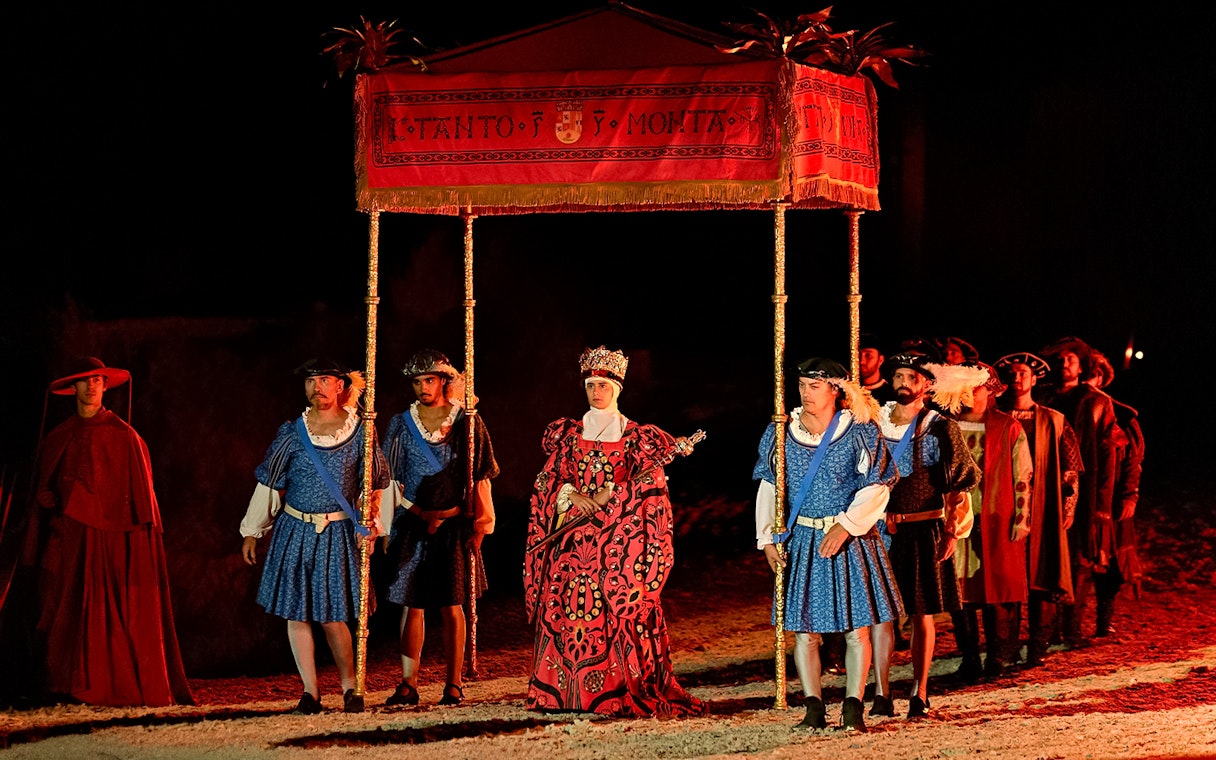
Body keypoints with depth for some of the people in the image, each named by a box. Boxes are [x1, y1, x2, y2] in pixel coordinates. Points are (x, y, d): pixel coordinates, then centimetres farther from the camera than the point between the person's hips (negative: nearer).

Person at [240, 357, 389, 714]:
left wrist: (369, 520, -5)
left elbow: (373, 484, 9)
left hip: (339, 534, -2)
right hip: (295, 533, 2)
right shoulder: (291, 434, 3)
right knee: (296, 613, 1)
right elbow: (269, 484, 9)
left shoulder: (358, 432, 1)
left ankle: (350, 688, 12)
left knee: (333, 616, -3)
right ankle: (310, 692, 9)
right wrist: (252, 532, 11)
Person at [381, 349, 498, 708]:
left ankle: (454, 685, 1)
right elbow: (393, 479, 8)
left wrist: (479, 523, -4)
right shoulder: (401, 425, 7)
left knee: (451, 605, -2)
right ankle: (408, 685, -1)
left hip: (455, 526, -2)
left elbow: (481, 477, 2)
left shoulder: (467, 422, 2)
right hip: (413, 526, 2)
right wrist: (423, 515, -1)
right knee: (412, 604, -1)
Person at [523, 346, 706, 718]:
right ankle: (564, 690, -4)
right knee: (568, 605, -6)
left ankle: (620, 691, -11)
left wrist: (608, 497, -15)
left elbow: (651, 479, -4)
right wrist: (573, 496, -11)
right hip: (572, 540, 2)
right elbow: (548, 479, 7)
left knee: (619, 609, -11)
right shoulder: (567, 433, 15)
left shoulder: (637, 436, 8)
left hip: (619, 538, -2)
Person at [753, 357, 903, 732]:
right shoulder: (781, 433, 5)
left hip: (850, 539, -3)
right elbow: (769, 488, 11)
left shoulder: (860, 432, -5)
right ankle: (814, 709, 5)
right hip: (801, 542, 3)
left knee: (857, 626, -4)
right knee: (804, 627, 0)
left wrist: (846, 525, -17)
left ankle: (853, 708, 1)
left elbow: (876, 487, -7)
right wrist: (767, 537, 4)